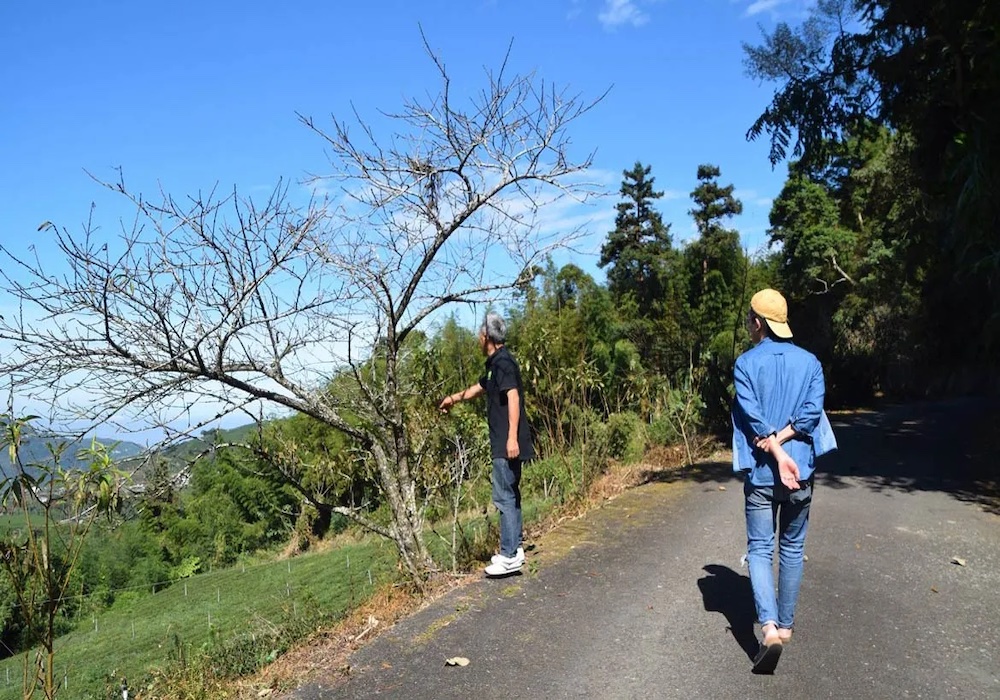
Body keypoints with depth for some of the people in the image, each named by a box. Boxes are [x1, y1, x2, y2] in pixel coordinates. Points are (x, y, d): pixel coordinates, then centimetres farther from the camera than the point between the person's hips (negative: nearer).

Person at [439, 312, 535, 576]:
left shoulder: (503, 362, -12)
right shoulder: (496, 364, 18)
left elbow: (513, 397, -23)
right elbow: (478, 388, 35)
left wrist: (512, 437, -29)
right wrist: (453, 398, 50)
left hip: (507, 445, -10)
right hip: (504, 443, 10)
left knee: (504, 497, -6)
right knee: (510, 495, 14)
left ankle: (509, 557, -1)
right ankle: (514, 549, 22)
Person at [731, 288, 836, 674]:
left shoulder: (746, 363, -5)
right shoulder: (809, 361, 3)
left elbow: (752, 415, -14)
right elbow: (812, 410, -8)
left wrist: (776, 453, -14)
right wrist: (781, 441, -8)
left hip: (761, 472, -3)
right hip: (800, 470, 3)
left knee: (759, 549, 3)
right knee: (792, 549, 15)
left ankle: (769, 627, -13)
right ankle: (785, 624, 25)